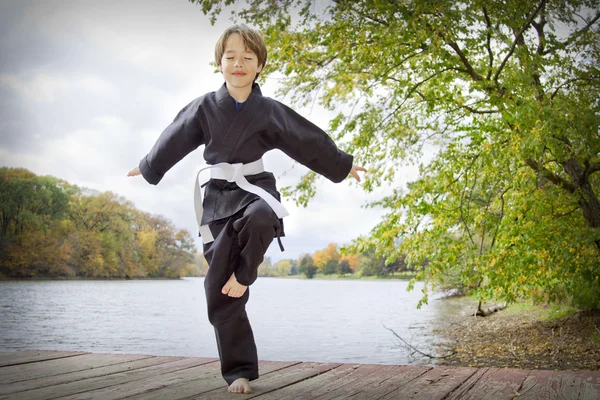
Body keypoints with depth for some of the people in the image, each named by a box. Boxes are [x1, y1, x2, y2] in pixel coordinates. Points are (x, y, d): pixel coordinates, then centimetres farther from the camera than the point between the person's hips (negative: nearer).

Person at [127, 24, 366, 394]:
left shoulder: (269, 110, 0)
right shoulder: (205, 107, 1)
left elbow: (308, 139, 10)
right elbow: (175, 140, 15)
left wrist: (342, 166, 18)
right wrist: (149, 168, 28)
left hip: (255, 189, -1)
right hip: (219, 198, 1)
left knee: (260, 218, -41)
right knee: (220, 295, -2)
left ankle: (243, 276, -10)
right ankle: (240, 370, 11)